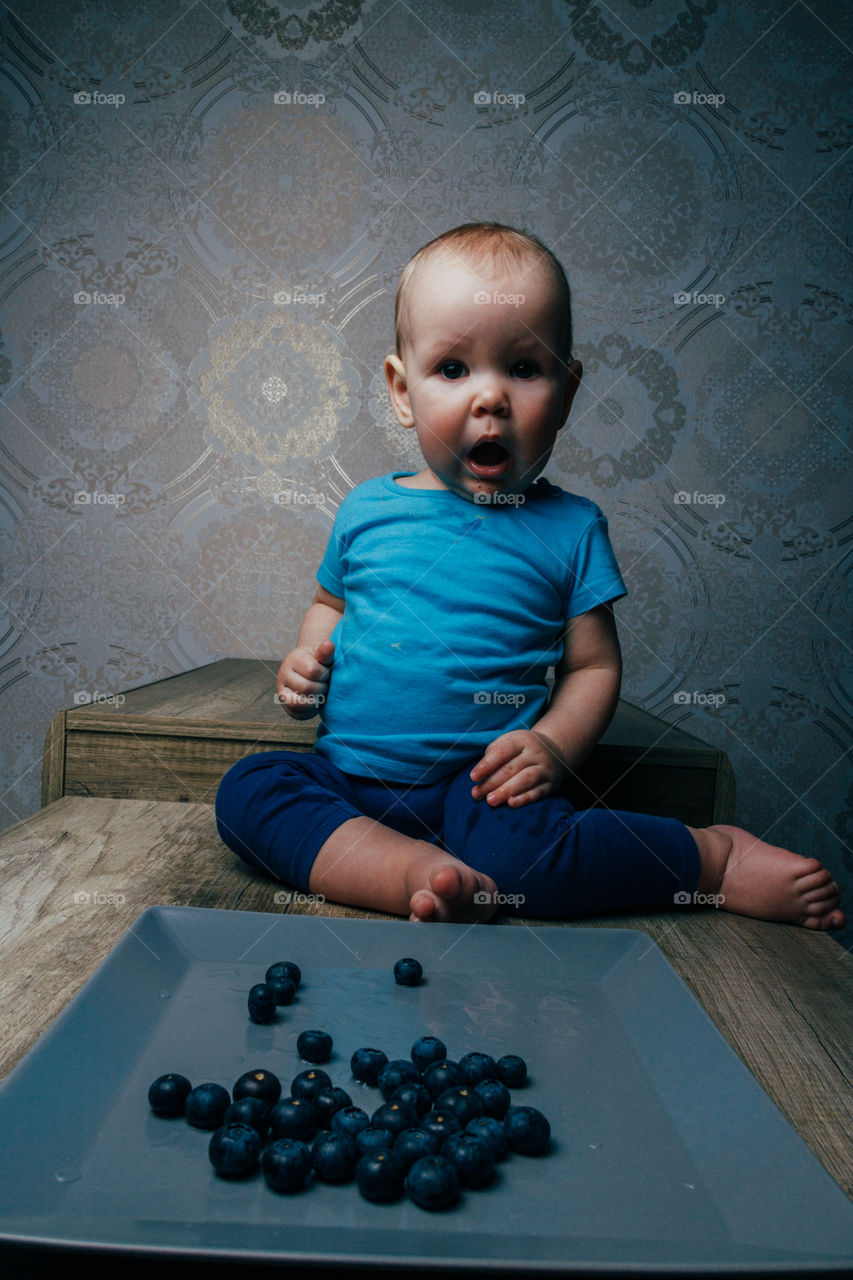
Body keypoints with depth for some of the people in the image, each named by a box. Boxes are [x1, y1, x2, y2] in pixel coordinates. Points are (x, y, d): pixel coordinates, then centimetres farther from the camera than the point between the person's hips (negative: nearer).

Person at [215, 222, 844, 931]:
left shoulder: (570, 528, 0)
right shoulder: (368, 509, 5)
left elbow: (595, 665, 4)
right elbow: (331, 603, 22)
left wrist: (554, 745, -14)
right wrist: (307, 658, 1)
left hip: (480, 784, -3)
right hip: (347, 776, 4)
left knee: (515, 849, -33)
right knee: (247, 787, -20)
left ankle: (716, 856, -10)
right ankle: (422, 872, -28)